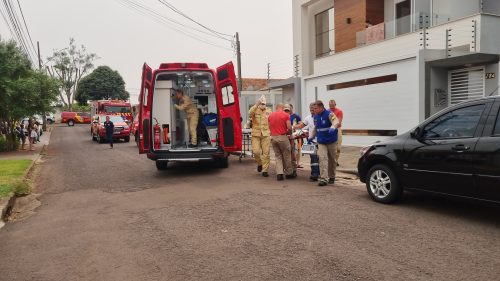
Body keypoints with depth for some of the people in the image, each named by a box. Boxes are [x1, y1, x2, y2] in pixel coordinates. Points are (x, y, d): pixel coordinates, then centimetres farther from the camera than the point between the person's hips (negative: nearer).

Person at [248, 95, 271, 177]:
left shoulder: (269, 111, 9)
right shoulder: (255, 110, 1)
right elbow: (250, 114, -23)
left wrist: (271, 133, 8)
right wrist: (256, 105, -30)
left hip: (266, 134, 1)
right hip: (256, 134, -1)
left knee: (266, 153, -1)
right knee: (255, 151, -7)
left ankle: (265, 170, 7)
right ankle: (259, 163, 23)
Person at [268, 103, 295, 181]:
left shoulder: (270, 115, 9)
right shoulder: (286, 115, -4)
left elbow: (270, 127, 11)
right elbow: (289, 127, -10)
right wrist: (289, 133, 9)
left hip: (273, 137, 4)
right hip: (282, 137, -4)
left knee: (278, 156, 12)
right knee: (286, 156, 10)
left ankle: (279, 174, 3)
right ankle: (289, 173, 21)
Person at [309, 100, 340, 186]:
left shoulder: (329, 114, -13)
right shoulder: (315, 116, 6)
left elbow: (336, 122, -30)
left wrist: (332, 128, -50)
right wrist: (311, 137, 12)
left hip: (331, 141, -3)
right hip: (321, 142, 4)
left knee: (332, 160, 11)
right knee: (322, 158, -11)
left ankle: (331, 177, 29)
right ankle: (324, 179, -13)